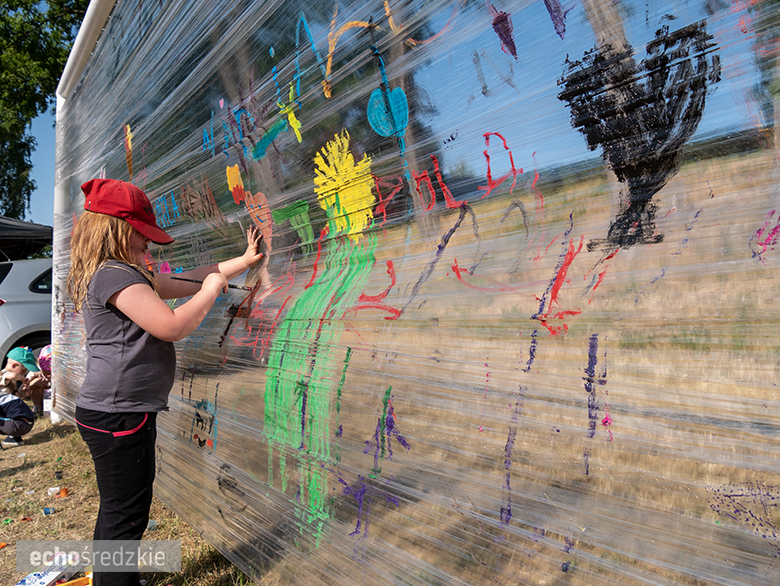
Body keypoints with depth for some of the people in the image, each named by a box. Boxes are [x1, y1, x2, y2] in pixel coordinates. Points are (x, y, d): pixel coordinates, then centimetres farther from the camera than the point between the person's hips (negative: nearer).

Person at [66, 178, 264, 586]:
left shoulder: (125, 274, 16)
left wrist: (243, 261, 19)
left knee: (119, 510, 22)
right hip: (116, 414, -11)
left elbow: (183, 282, 18)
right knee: (125, 515, -1)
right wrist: (210, 290, -9)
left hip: (123, 412, 11)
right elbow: (172, 326, -25)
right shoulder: (115, 275, -17)